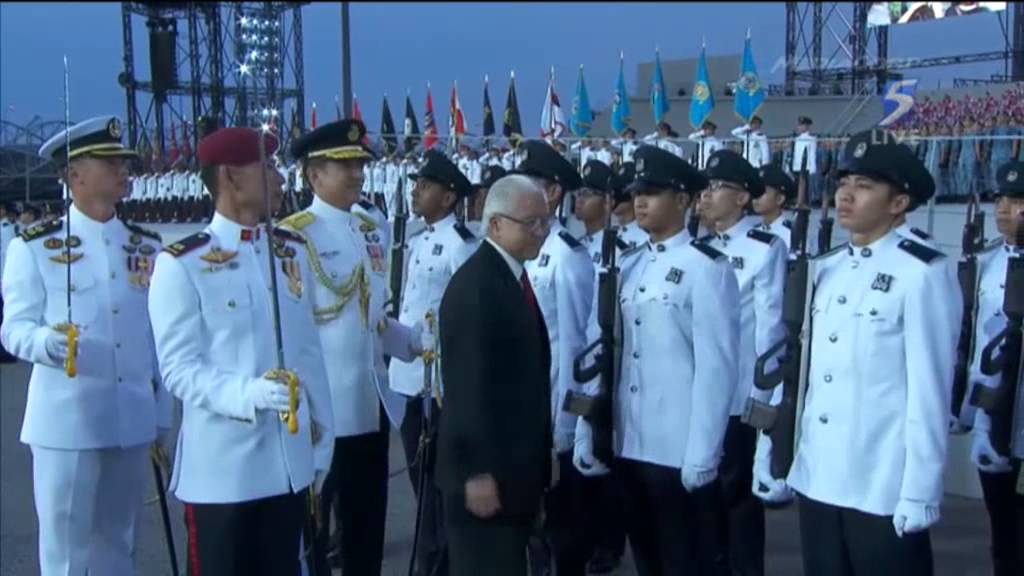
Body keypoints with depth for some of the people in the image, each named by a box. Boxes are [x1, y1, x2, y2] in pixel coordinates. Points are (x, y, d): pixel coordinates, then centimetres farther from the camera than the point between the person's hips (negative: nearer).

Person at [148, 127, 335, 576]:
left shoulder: (293, 252, 9)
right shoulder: (181, 264, -10)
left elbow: (309, 352, 11)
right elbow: (178, 369, -13)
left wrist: (322, 438, 10)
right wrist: (246, 393, -29)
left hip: (289, 462, 5)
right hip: (219, 468, -5)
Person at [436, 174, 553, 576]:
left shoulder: (513, 276, 11)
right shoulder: (475, 286, -19)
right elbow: (469, 385, -23)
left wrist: (537, 459, 16)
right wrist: (478, 471, -24)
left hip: (515, 463, 9)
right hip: (486, 470, -9)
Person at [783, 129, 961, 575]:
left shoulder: (923, 274, -11)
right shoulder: (826, 269, 8)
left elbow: (929, 393, -12)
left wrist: (919, 495, -12)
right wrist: (791, 457, 12)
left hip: (885, 493, -6)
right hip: (816, 482, 6)